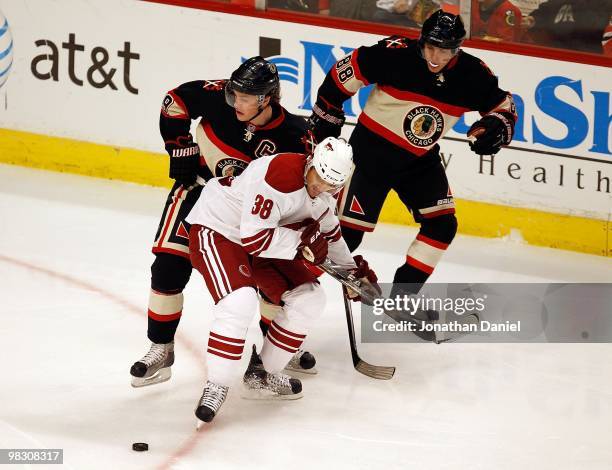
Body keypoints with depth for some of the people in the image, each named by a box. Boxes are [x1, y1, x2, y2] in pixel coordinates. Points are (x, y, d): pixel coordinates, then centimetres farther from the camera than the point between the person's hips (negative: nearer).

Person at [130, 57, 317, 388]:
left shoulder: (291, 136, -24)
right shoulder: (219, 97, -24)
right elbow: (176, 101, -8)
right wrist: (181, 149, -9)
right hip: (197, 186, 0)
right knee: (169, 267, -11)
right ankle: (161, 349, 2)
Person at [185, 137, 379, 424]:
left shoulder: (324, 189, -3)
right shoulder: (280, 175, -33)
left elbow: (328, 230, 18)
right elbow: (253, 237, -33)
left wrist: (352, 270, 22)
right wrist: (301, 242, -27)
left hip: (262, 236, 9)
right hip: (216, 230, -9)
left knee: (309, 300, 3)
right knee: (240, 303, -31)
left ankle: (262, 373, 16)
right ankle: (216, 386, -16)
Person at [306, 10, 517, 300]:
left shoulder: (471, 74, -10)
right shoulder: (396, 55, -22)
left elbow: (503, 105, 2)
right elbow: (346, 72, -12)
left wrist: (496, 127, -20)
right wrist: (326, 115, -4)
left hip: (420, 159, 5)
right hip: (372, 149, -5)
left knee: (442, 225, -2)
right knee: (349, 230, -9)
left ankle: (401, 297, 8)